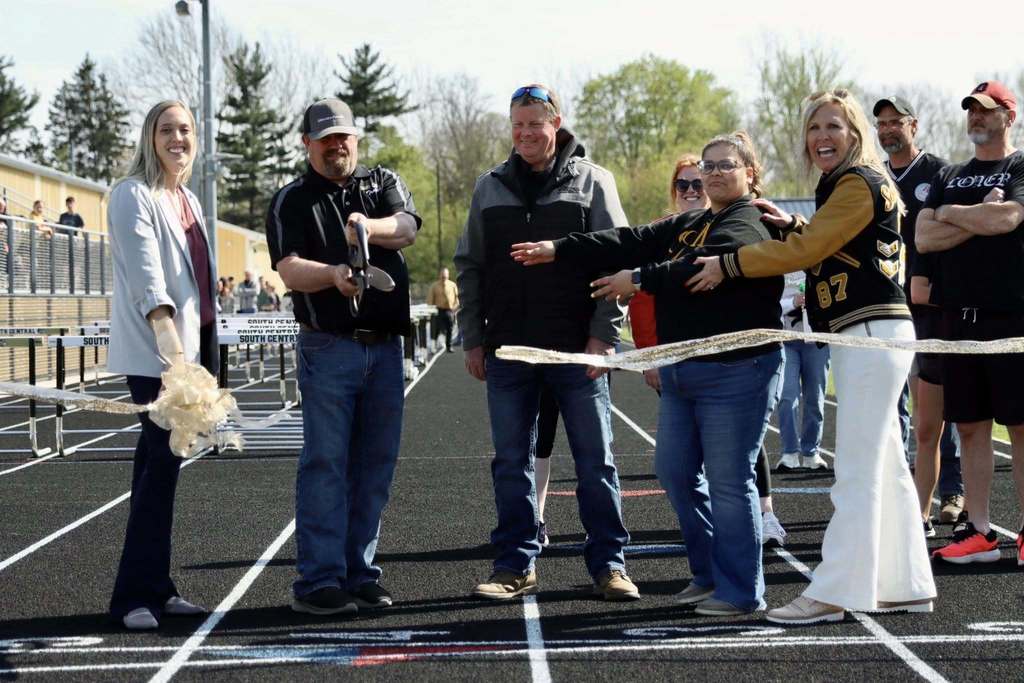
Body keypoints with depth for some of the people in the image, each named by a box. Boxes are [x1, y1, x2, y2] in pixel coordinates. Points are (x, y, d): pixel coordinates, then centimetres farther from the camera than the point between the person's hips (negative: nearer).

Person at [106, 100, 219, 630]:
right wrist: (163, 325, -35)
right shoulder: (132, 195, -6)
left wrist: (204, 356, 24)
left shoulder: (188, 200, 20)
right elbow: (144, 267, -21)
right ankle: (135, 596, -8)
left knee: (160, 465, 9)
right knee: (162, 463, -11)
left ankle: (153, 590, 12)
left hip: (187, 348, 8)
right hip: (151, 351, -8)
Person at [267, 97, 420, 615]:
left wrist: (370, 227, -29)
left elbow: (407, 228, -7)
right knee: (325, 462, -7)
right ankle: (318, 581, -6)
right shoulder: (291, 202, 4)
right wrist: (333, 274, -31)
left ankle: (360, 573, 13)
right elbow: (290, 271, -10)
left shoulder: (383, 183, 14)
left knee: (375, 464, 5)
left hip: (386, 347, 4)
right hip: (328, 347, -4)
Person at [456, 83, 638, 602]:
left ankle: (608, 563, 10)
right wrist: (472, 339, 7)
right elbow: (469, 267, 14)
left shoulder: (592, 181, 3)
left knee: (595, 459, 2)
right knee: (511, 462, 6)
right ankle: (516, 565, 14)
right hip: (507, 350, 3)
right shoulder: (490, 188, 12)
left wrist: (603, 334, -10)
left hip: (577, 349, -3)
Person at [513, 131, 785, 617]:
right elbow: (633, 242, 9)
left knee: (728, 481, -5)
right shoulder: (688, 225, 19)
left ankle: (740, 591, 4)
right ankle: (708, 573, 24)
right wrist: (559, 250, -1)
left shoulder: (751, 226, -8)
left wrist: (640, 279, -17)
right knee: (675, 471, 11)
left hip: (735, 373, -9)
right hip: (682, 372, 9)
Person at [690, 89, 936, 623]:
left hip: (873, 334, -10)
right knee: (885, 467, 12)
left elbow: (804, 251, -17)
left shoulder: (860, 184, -11)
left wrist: (728, 266, -11)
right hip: (860, 338, 10)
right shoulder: (841, 186, 19)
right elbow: (822, 254, 26)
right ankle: (907, 585, 18)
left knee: (856, 470, -9)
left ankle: (833, 592, -8)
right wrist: (791, 225, 12)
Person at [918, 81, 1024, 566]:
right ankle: (979, 532, 11)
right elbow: (923, 238, 5)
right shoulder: (949, 177, 18)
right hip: (959, 316, 5)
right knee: (970, 426, 6)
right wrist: (981, 218, -6)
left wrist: (950, 213, -2)